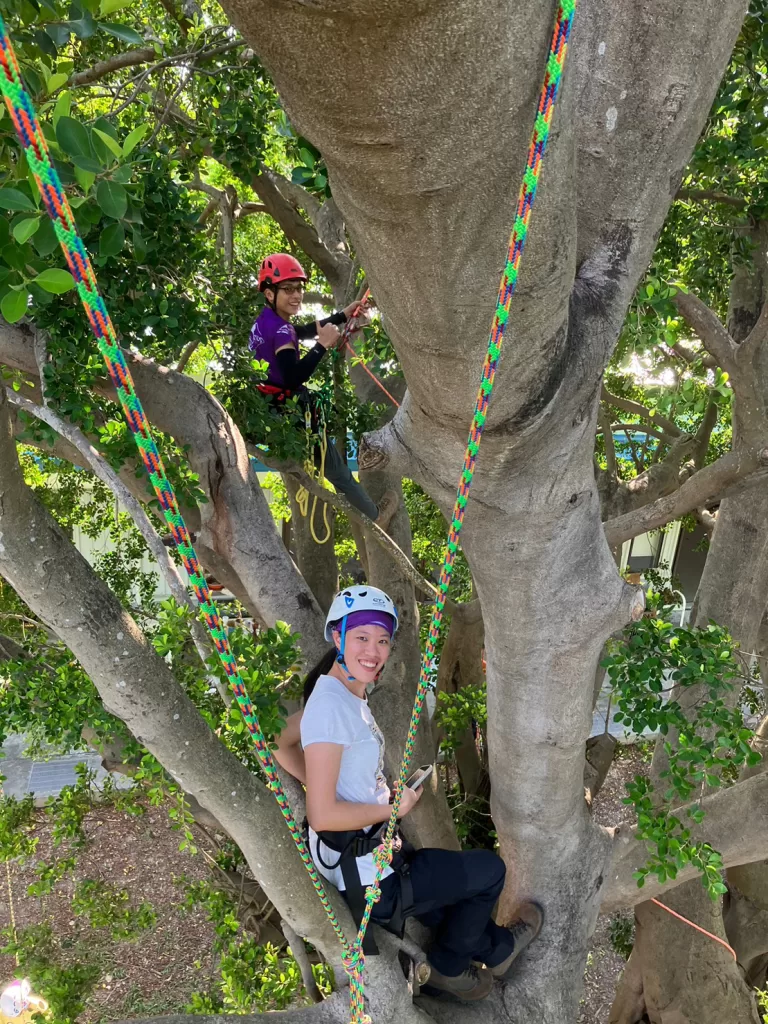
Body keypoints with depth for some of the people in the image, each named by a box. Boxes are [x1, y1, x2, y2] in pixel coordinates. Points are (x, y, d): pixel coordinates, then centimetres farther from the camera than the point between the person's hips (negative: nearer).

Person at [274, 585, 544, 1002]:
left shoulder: (341, 694, 1)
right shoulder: (332, 706, -28)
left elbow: (282, 748, 13)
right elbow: (323, 815, -28)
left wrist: (322, 787, 6)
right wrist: (394, 808, -16)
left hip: (369, 855, 9)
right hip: (365, 877, -9)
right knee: (490, 871, 10)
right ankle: (447, 964, 33)